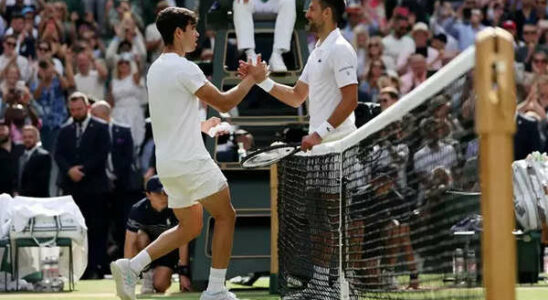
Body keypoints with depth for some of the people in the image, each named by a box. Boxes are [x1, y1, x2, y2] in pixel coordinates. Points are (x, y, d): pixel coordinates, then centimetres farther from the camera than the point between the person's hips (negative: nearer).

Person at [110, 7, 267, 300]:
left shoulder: (155, 69, 13)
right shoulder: (184, 69, -16)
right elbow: (224, 102, -11)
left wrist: (201, 126, 25)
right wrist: (252, 78, -1)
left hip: (167, 163, 9)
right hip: (190, 162, -9)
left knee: (190, 226, 16)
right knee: (225, 216, 5)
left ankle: (130, 267, 3)